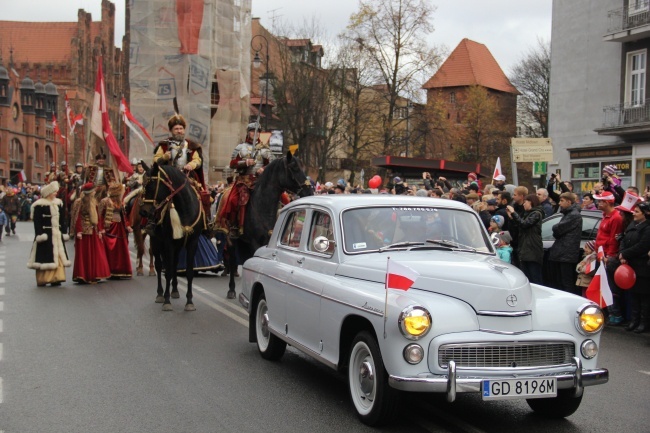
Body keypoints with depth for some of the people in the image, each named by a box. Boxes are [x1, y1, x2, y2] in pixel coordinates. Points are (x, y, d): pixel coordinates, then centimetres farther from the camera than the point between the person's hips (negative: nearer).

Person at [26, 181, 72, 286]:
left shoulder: (58, 203, 11)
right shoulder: (39, 205, -10)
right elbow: (37, 221, -13)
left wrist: (64, 232, 13)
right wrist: (39, 234, -19)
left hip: (57, 234, 7)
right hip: (46, 234, -7)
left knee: (57, 256, 6)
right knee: (45, 257, -4)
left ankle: (56, 278, 13)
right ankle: (42, 280, 4)